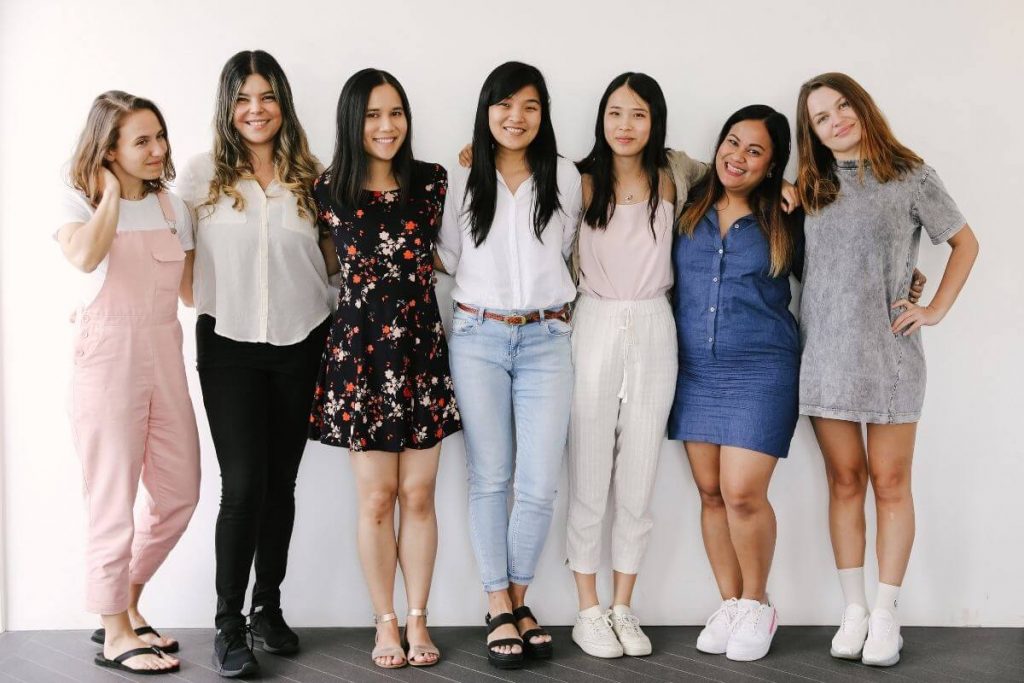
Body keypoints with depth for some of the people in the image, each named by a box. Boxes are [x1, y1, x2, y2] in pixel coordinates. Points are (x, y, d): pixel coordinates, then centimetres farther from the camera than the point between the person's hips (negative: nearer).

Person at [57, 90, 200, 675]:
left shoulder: (172, 207, 13)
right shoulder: (81, 203, -1)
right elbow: (85, 255, -24)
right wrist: (111, 194, -12)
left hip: (165, 353, 6)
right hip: (108, 356, -6)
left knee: (180, 493, 8)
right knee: (115, 497, -2)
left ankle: (127, 603, 27)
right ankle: (115, 635, 10)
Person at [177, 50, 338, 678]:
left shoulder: (309, 177, 5)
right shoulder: (203, 174, 1)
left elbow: (332, 258, 15)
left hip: (301, 343, 2)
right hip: (230, 344, -2)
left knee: (281, 483, 10)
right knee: (244, 484, -8)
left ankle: (269, 608, 25)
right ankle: (229, 625, 5)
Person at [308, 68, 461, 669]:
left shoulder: (433, 182, 2)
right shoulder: (330, 192, -2)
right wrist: (411, 258, 8)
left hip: (422, 350, 1)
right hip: (359, 353, -1)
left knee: (418, 495, 5)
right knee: (377, 498, 3)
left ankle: (417, 619, 18)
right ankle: (385, 623, 18)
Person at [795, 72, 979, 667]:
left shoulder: (910, 176, 3)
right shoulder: (812, 189, 12)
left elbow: (966, 243, 9)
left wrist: (937, 309, 1)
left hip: (889, 350, -3)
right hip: (826, 351, 3)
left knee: (890, 483, 0)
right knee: (844, 482, 5)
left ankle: (886, 614, 8)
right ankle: (854, 611, 12)